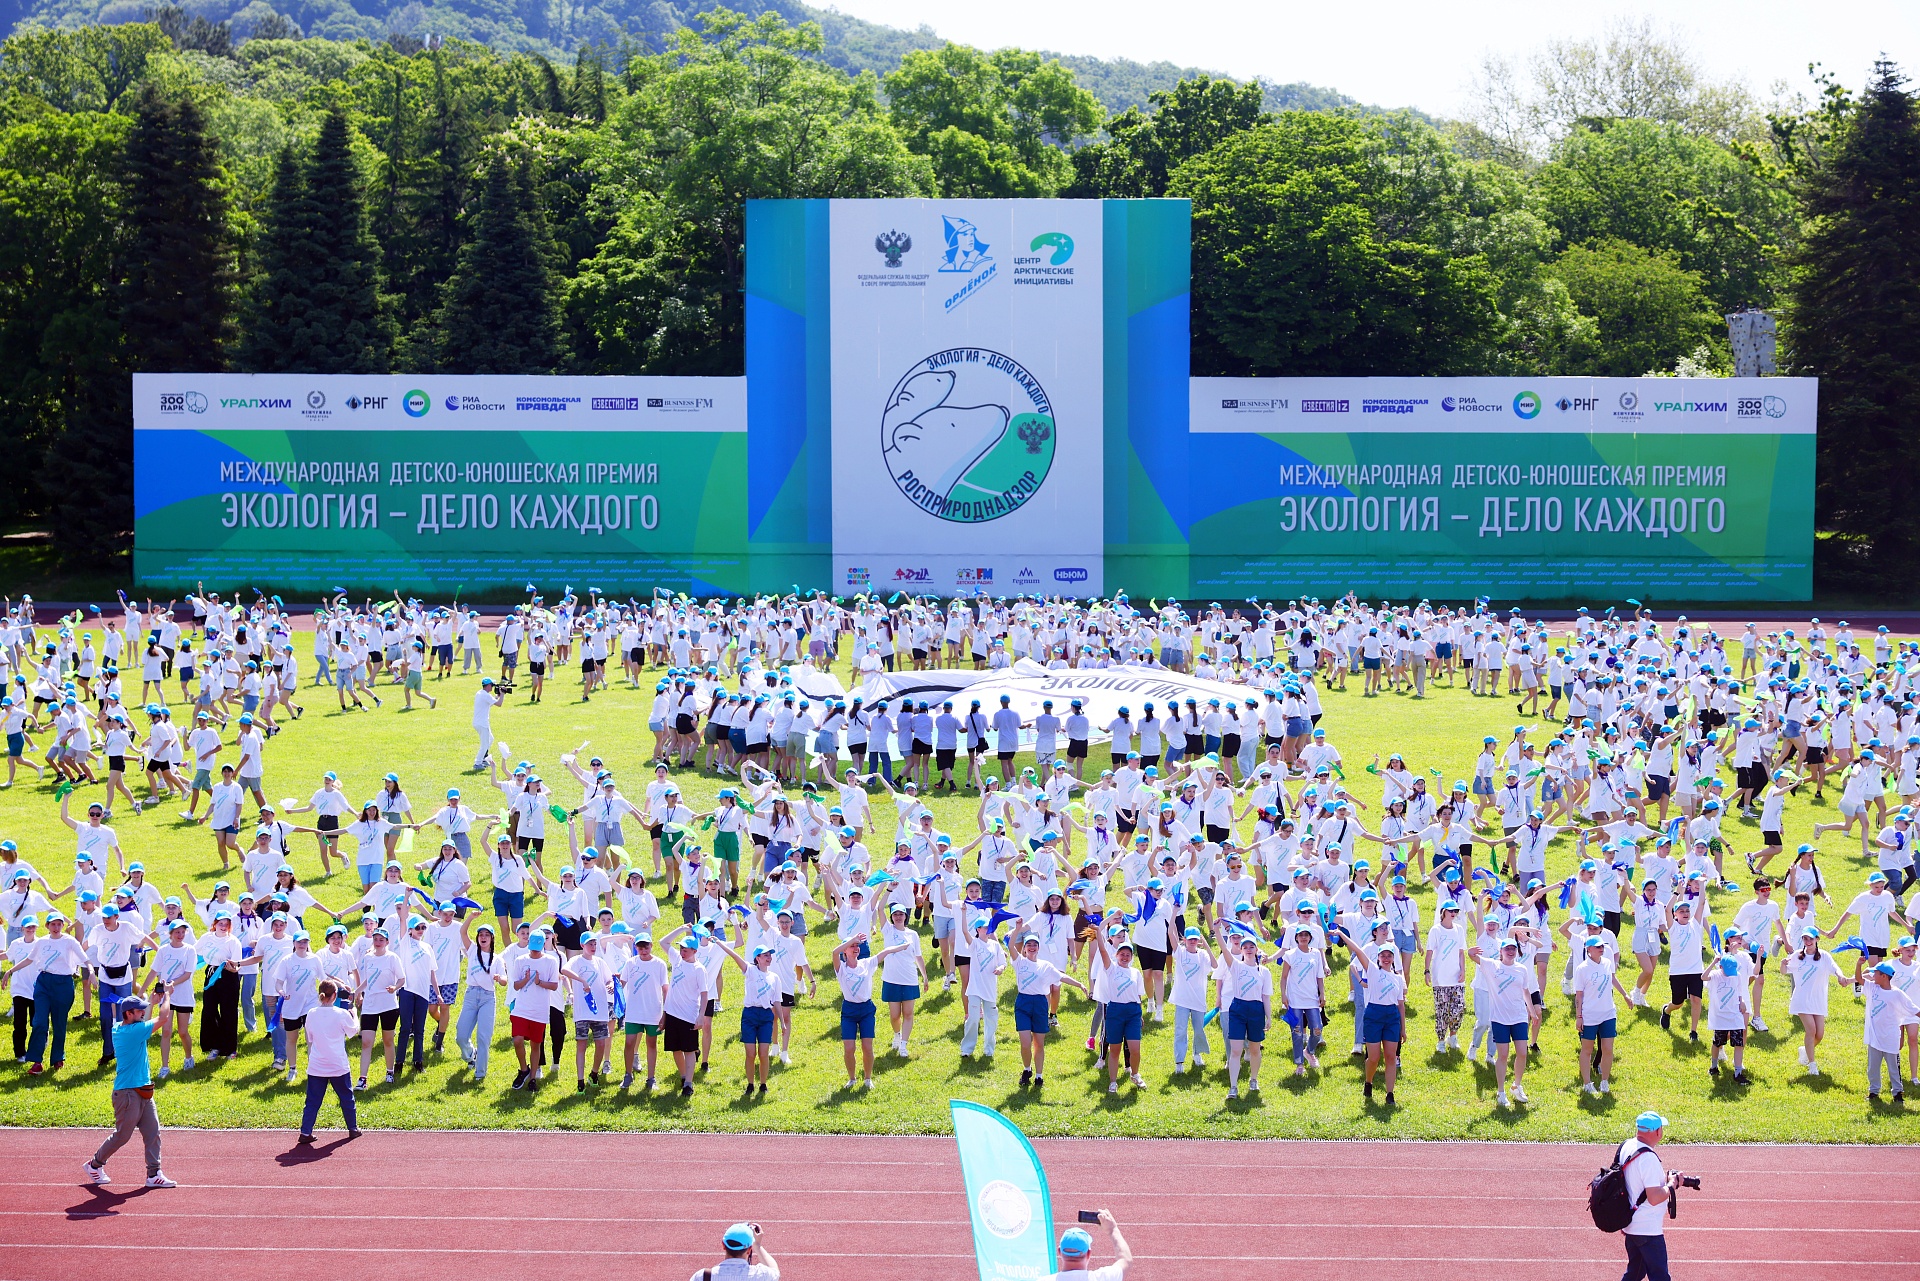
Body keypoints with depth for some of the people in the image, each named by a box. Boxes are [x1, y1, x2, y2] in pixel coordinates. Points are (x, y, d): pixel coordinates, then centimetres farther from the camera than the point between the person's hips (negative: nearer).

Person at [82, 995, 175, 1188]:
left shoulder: (118, 1029, 7)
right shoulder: (133, 1031, -20)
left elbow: (144, 1022, 27)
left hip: (144, 1092, 9)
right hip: (128, 1094, -9)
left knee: (153, 1132, 4)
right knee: (122, 1136, 5)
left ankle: (153, 1174, 5)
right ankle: (95, 1164, 23)